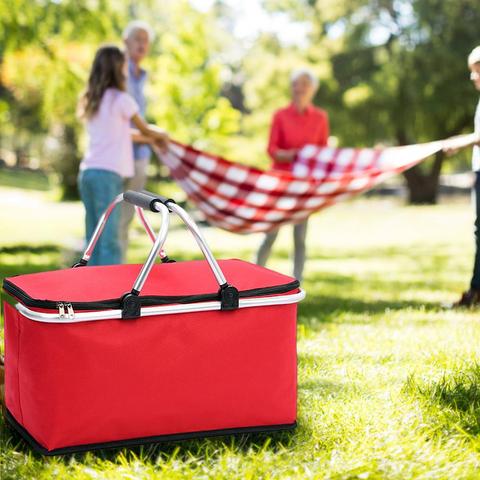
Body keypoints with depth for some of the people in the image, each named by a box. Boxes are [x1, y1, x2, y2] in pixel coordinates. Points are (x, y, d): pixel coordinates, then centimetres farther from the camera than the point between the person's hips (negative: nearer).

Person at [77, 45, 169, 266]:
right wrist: (162, 135, 30)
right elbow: (145, 130, 9)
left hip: (87, 172, 7)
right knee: (109, 239, -8)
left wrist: (150, 139, 31)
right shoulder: (121, 99, -5)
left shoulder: (91, 101, 15)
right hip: (108, 174, -7)